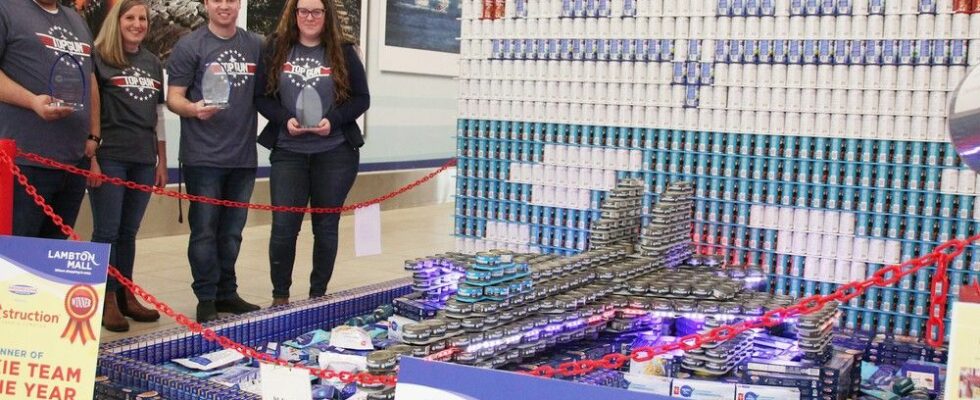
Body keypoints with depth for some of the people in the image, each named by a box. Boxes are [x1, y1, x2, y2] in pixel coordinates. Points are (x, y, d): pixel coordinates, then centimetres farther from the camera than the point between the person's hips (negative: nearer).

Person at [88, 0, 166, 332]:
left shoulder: (153, 63, 15)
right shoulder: (98, 59, -2)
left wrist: (162, 161, 16)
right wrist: (90, 157, -12)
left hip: (143, 159, 5)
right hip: (109, 157, -5)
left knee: (129, 231, 10)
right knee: (107, 230, -1)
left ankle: (126, 296, 18)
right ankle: (108, 301, 6)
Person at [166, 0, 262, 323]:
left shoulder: (256, 46, 9)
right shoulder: (189, 46, -2)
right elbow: (173, 97, -5)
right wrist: (193, 108, -25)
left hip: (243, 155, 4)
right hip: (203, 156, -4)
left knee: (232, 230, 12)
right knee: (204, 230, 0)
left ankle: (227, 293, 22)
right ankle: (206, 299, 8)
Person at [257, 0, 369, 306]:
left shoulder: (343, 52, 2)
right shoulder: (275, 48, 3)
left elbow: (361, 98, 2)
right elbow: (262, 95, 4)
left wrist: (333, 120, -14)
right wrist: (285, 119, -14)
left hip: (334, 153, 0)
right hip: (288, 152, 0)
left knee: (326, 226, 7)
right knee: (283, 226, -2)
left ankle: (319, 294, 20)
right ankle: (280, 296, 13)